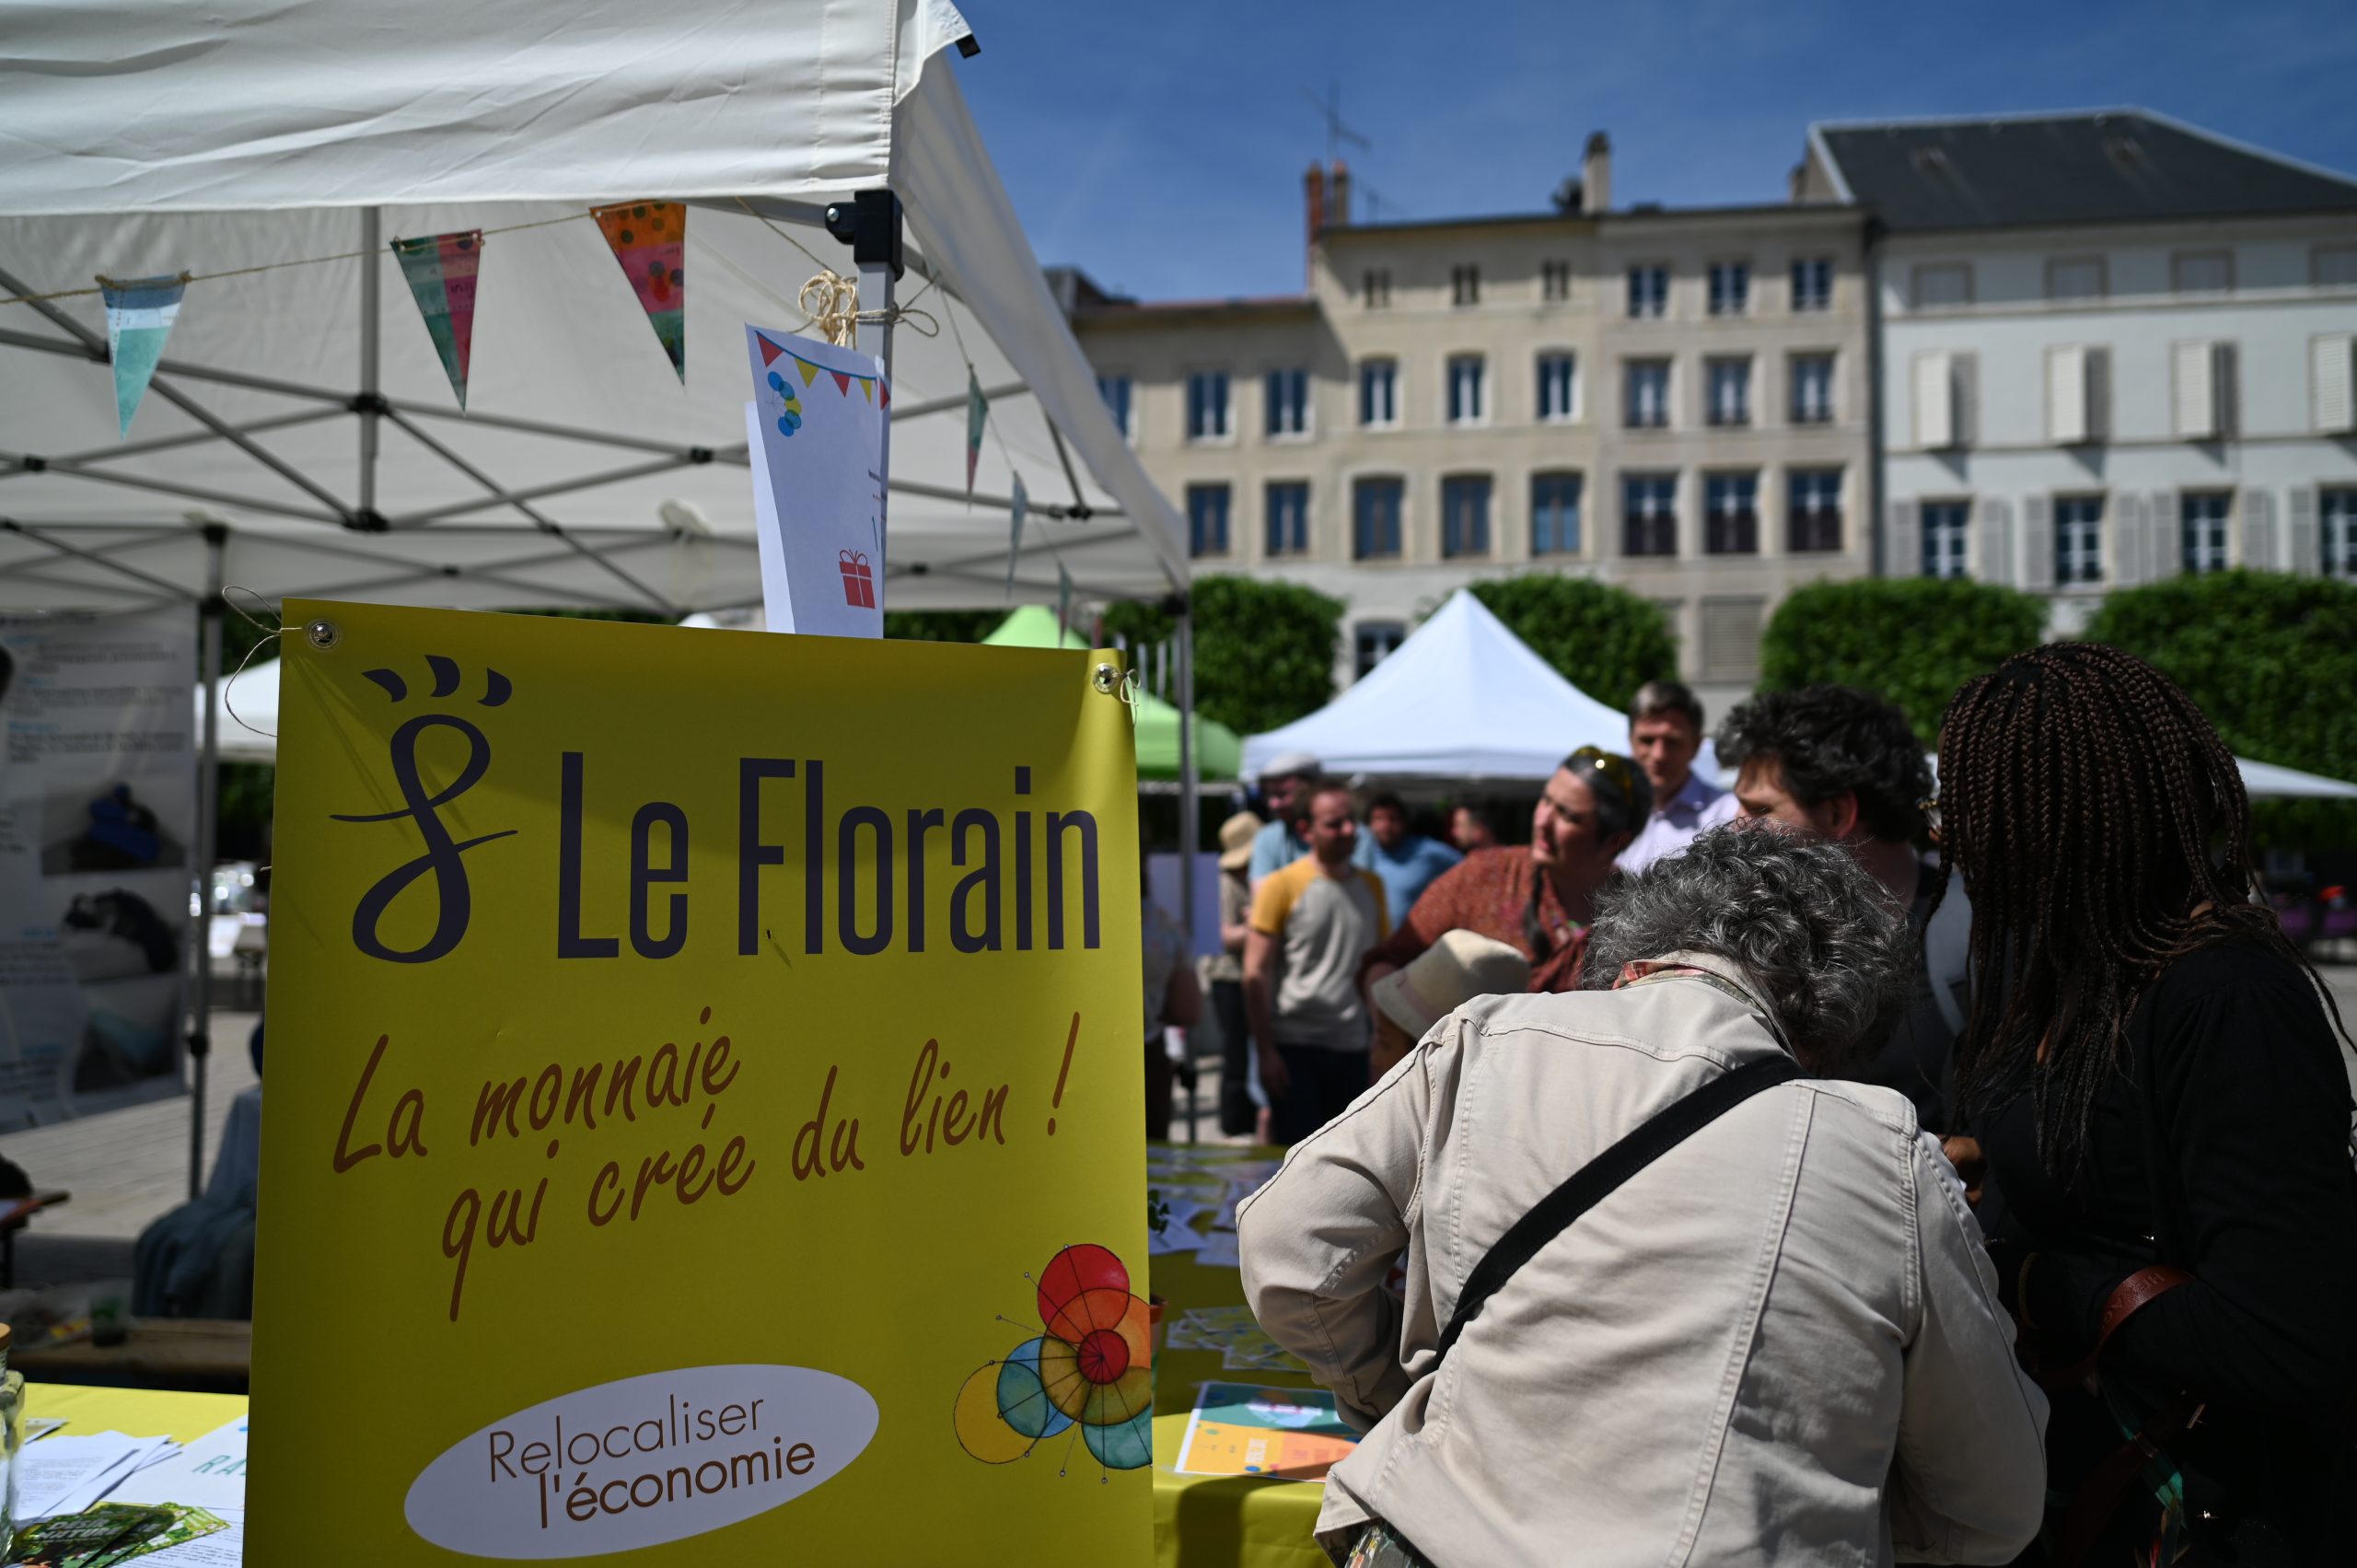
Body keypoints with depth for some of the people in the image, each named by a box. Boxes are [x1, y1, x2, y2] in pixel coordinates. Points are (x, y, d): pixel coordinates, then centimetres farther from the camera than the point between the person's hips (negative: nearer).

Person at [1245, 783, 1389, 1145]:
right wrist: (1266, 1051, -13)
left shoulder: (1371, 886, 11)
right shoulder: (1282, 886, -5)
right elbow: (1255, 974, -7)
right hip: (1295, 1048, -5)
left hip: (1352, 1048, 5)